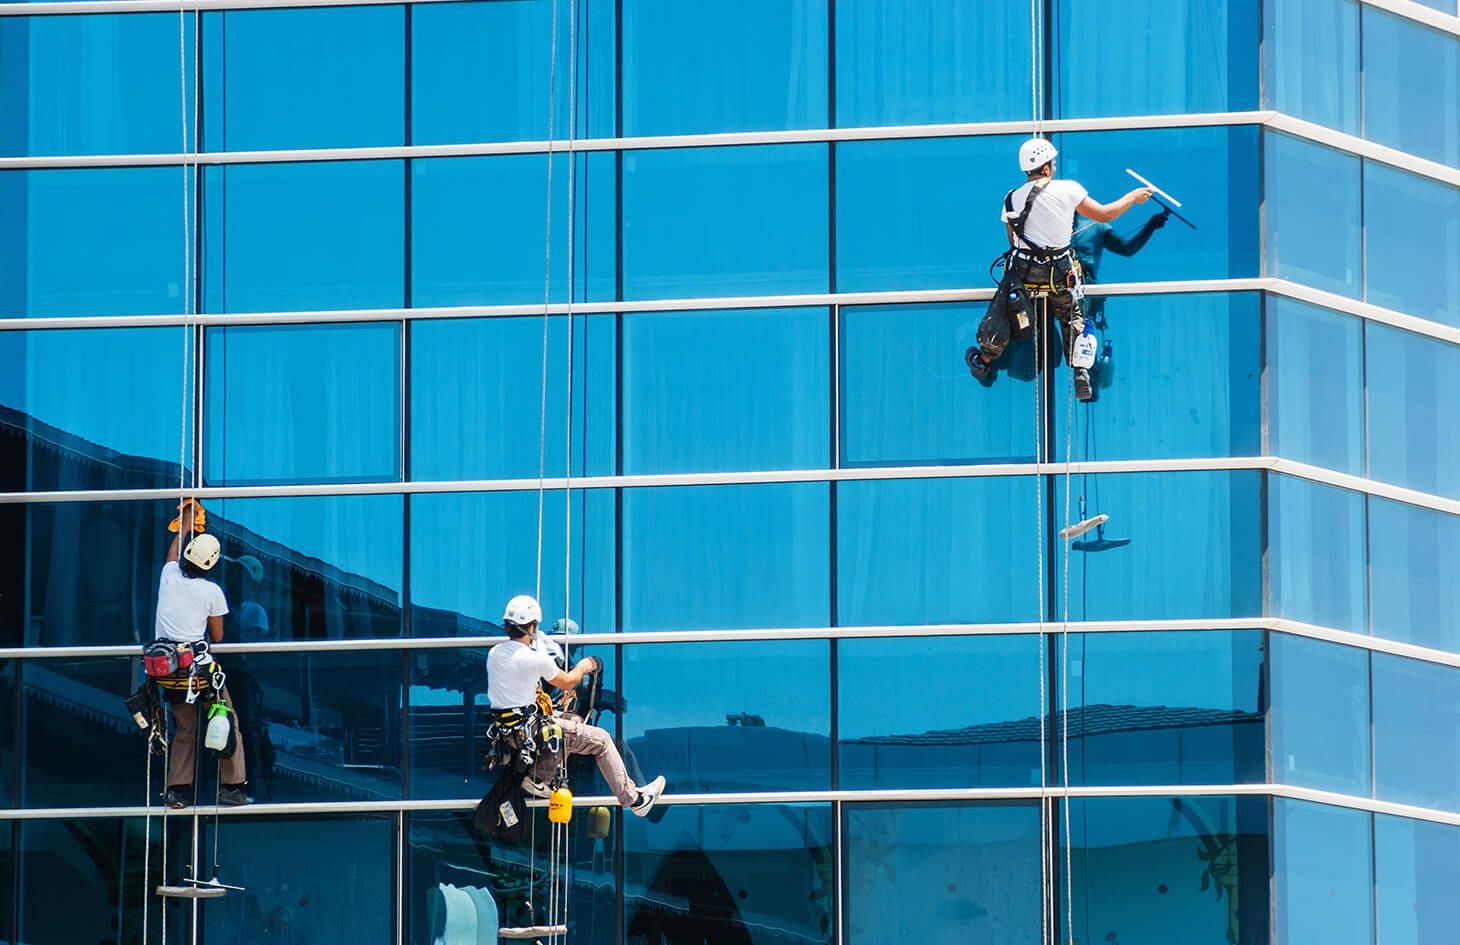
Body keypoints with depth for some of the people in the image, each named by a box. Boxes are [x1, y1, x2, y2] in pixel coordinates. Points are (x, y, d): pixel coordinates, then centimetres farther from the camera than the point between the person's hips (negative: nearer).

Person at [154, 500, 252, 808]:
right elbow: (217, 636, 5)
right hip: (198, 665, -5)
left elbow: (174, 550, 28)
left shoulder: (170, 574, 2)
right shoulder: (212, 591, -7)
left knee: (185, 729, 16)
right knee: (227, 720, 6)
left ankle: (178, 789, 10)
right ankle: (231, 785, 3)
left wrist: (186, 525, 42)